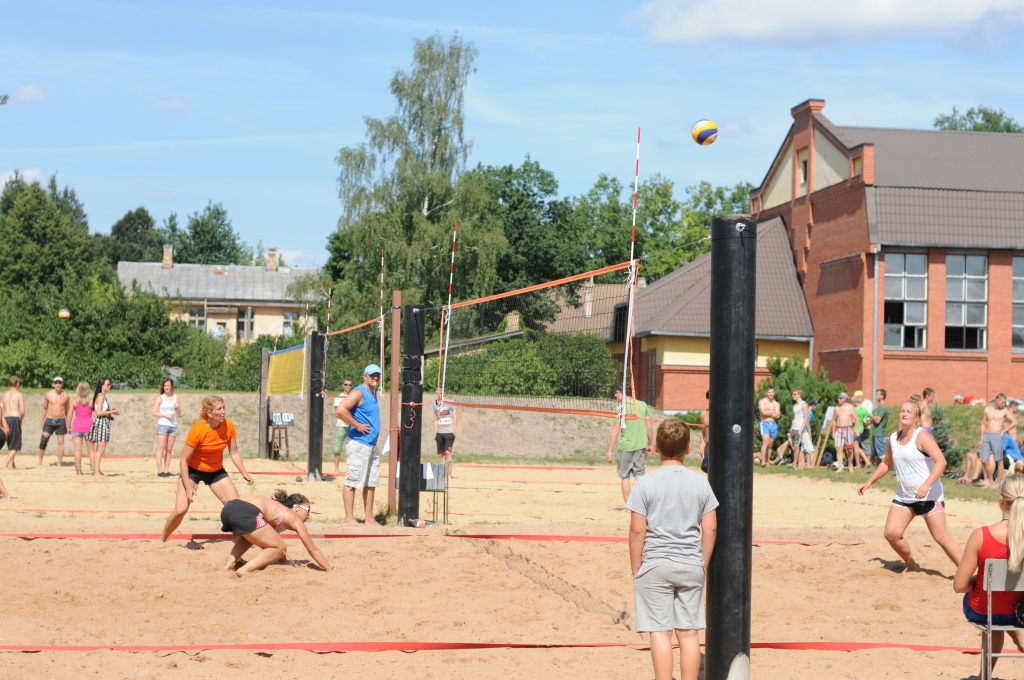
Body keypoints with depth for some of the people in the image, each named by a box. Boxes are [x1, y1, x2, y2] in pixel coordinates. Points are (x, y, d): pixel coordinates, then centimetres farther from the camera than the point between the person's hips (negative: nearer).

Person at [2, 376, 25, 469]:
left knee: (10, 444, 21)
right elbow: (22, 411, -9)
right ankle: (5, 464, -15)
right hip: (15, 418, -5)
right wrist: (20, 421, 8)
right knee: (16, 446, -1)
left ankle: (12, 464, 19)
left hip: (5, 420, 5)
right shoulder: (19, 395, -2)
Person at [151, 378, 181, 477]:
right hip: (162, 425, -4)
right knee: (161, 448, -8)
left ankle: (166, 470, 6)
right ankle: (160, 471, -10)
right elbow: (153, 413, -4)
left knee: (169, 449, 4)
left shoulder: (176, 397, 11)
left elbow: (179, 413, 15)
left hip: (173, 425, 4)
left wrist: (178, 407, -6)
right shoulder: (160, 398, 1)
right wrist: (165, 415, -13)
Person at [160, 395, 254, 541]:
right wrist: (188, 487, -26)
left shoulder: (228, 425, -16)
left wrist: (244, 473, -11)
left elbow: (234, 453, -2)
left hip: (216, 471, 4)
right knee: (180, 509, -16)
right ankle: (161, 540, 6)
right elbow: (184, 460, -22)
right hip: (193, 470, -4)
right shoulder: (197, 430, -28)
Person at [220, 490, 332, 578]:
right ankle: (245, 570, -9)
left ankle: (231, 562, 18)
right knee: (280, 549, 10)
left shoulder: (278, 510, 39)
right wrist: (330, 571, 29)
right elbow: (313, 550, 22)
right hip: (246, 513, -9)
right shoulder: (295, 519, 19)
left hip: (229, 508, 9)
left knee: (250, 536, 41)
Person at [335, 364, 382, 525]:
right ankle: (349, 518, -2)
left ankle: (369, 518, 15)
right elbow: (340, 410, -25)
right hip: (358, 444, -9)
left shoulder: (373, 394, 16)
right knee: (352, 482, -4)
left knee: (371, 483, 10)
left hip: (372, 445, 9)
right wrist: (357, 425, -19)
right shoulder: (358, 393, -11)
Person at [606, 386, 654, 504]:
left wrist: (610, 451, -7)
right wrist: (649, 444, 17)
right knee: (640, 475, 11)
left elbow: (616, 431, -10)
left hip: (625, 446, -3)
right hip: (641, 445, 3)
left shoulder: (620, 408, -7)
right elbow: (649, 427, 6)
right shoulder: (643, 405, 4)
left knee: (624, 476, 10)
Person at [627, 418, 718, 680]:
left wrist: (635, 569, 1)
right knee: (688, 632, 8)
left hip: (655, 565, -3)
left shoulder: (645, 483, -7)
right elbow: (710, 528, 2)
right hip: (691, 565, 3)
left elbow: (637, 530, -8)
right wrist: (703, 565, 12)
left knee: (660, 632, 0)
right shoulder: (701, 483, 1)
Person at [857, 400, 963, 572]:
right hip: (903, 497, 6)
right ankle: (912, 566, 17)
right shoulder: (893, 439, 8)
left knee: (942, 538, -7)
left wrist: (927, 485, -36)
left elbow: (941, 461, -26)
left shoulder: (922, 436, -14)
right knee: (891, 533, -5)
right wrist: (869, 482, 20)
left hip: (929, 496, -6)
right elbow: (886, 464, 25)